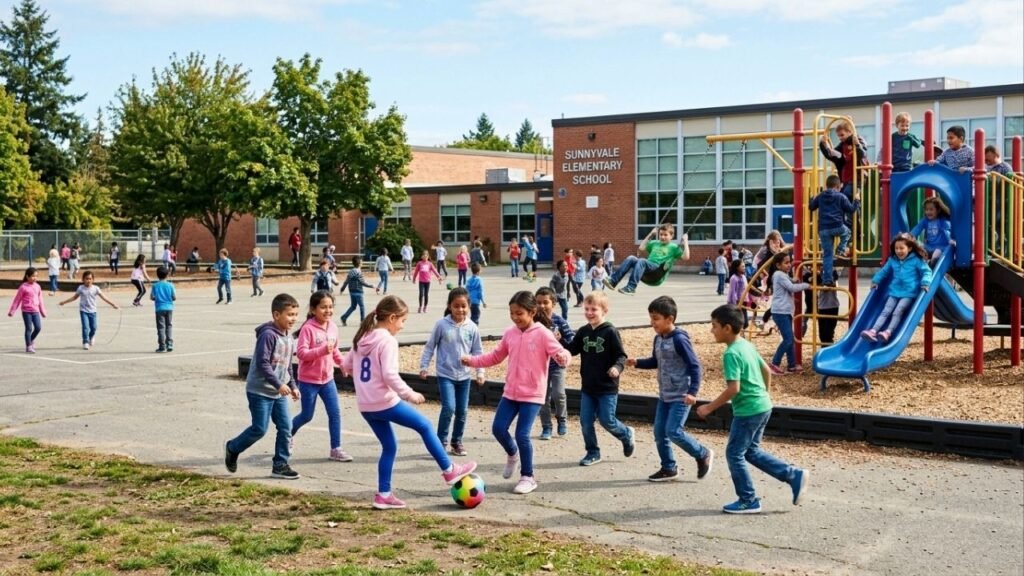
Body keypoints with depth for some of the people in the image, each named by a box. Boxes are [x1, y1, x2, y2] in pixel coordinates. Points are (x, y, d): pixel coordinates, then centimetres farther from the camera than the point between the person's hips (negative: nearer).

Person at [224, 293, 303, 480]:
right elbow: (262, 363, -23)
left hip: (279, 393, 8)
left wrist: (292, 386, 15)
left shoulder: (288, 337, 9)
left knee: (285, 428, 2)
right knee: (259, 429, -1)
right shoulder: (268, 335, -19)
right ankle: (232, 448, 23)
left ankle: (280, 465, 10)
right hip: (260, 391, -8)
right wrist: (278, 384, -26)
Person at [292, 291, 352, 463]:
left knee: (335, 413, 0)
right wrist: (322, 350, -35)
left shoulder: (333, 327, 2)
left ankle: (335, 449, 9)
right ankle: (289, 434, 37)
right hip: (309, 380, -5)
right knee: (306, 416, 8)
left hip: (327, 379, 5)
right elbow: (301, 352, -24)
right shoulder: (308, 328, -18)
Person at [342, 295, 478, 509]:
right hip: (385, 403, -8)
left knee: (389, 446, 17)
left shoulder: (362, 338, 11)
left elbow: (346, 365, 17)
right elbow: (389, 375, -23)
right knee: (425, 426, 7)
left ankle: (383, 495, 17)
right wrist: (409, 393, -16)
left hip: (365, 406, 8)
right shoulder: (387, 341, -15)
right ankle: (450, 471, 15)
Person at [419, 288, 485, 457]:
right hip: (445, 374, -3)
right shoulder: (441, 324, -10)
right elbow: (430, 347, -1)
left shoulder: (472, 328, -3)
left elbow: (477, 351, 5)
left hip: (464, 376, 3)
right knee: (448, 408, -15)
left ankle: (457, 441, 28)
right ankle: (441, 442, 0)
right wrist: (423, 366, -2)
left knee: (462, 411, 10)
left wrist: (480, 372, 2)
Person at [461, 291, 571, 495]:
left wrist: (563, 357, -43)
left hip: (532, 394, -6)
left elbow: (559, 353, -19)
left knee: (522, 435, -8)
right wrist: (473, 361, 5)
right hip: (510, 392, 6)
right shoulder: (510, 333, 5)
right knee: (498, 428, 1)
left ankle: (528, 477, 11)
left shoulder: (542, 334, -12)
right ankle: (512, 454, 35)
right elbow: (496, 356, 15)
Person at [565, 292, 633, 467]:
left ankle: (627, 435, 29)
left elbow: (621, 355, -12)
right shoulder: (583, 332, 5)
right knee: (585, 421, 5)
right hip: (587, 387, 5)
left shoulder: (610, 332, -12)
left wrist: (617, 367, -32)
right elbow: (572, 350, 9)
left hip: (607, 388, -5)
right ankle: (593, 453, 20)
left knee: (607, 421, 0)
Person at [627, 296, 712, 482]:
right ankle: (668, 468, 22)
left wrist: (693, 392, -25)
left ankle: (703, 455, 10)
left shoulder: (679, 339, -19)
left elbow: (695, 366, -19)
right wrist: (637, 363, 3)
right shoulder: (658, 339, 5)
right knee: (659, 432, 8)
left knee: (674, 432, -11)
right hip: (664, 395, 8)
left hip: (681, 396, -8)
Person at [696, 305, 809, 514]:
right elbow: (766, 371, 18)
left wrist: (709, 408, -18)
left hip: (748, 410, -9)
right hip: (763, 406, 9)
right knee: (752, 451, 20)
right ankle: (794, 475, 17)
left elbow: (733, 388, -25)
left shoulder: (731, 354, -19)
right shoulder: (747, 346, 8)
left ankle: (748, 501, 12)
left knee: (734, 454, 4)